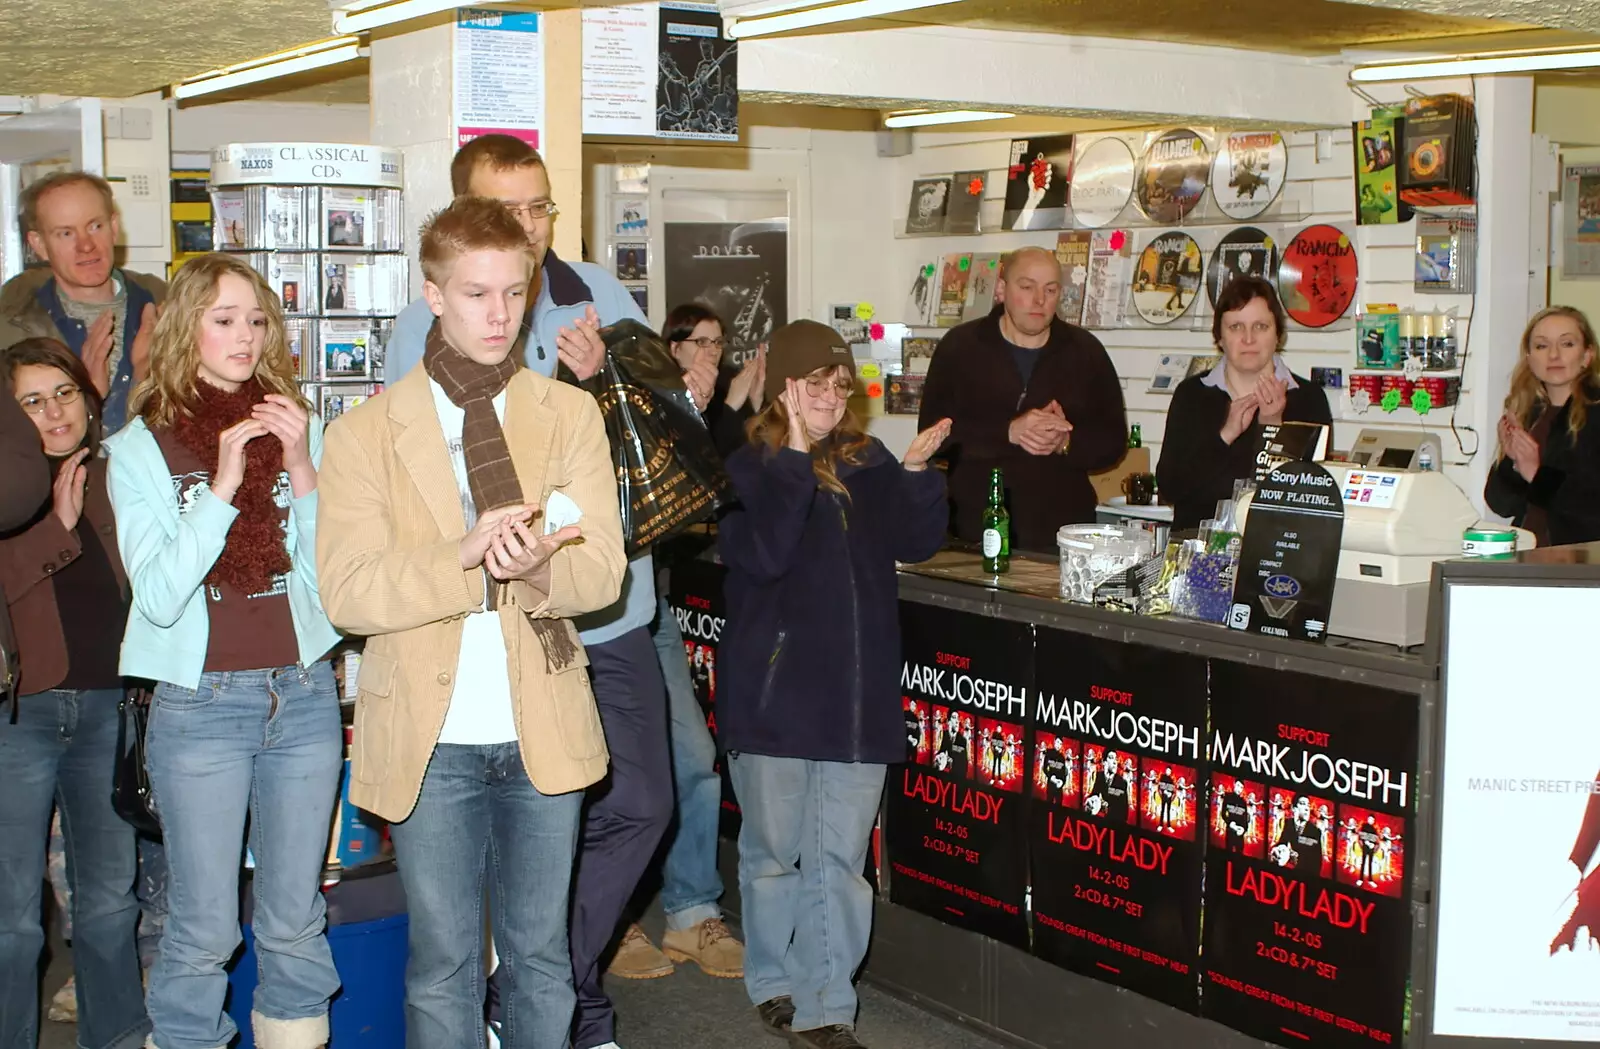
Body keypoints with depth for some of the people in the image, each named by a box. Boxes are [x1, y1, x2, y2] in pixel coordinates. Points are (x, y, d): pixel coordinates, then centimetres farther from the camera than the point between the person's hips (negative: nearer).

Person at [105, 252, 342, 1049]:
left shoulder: (301, 430, 4)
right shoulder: (139, 448, -1)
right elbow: (156, 597, -11)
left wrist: (301, 470, -13)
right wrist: (223, 487, -18)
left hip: (303, 695, 2)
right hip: (198, 704, -2)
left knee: (294, 918, 13)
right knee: (202, 929, 5)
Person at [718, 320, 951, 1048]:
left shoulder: (867, 460, 9)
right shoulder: (747, 468, -5)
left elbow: (918, 542, 6)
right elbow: (761, 555, -20)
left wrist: (917, 471, -9)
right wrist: (794, 455, -21)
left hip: (858, 692, 3)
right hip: (775, 689, -3)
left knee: (842, 859, 5)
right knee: (774, 852, 11)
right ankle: (775, 982, 30)